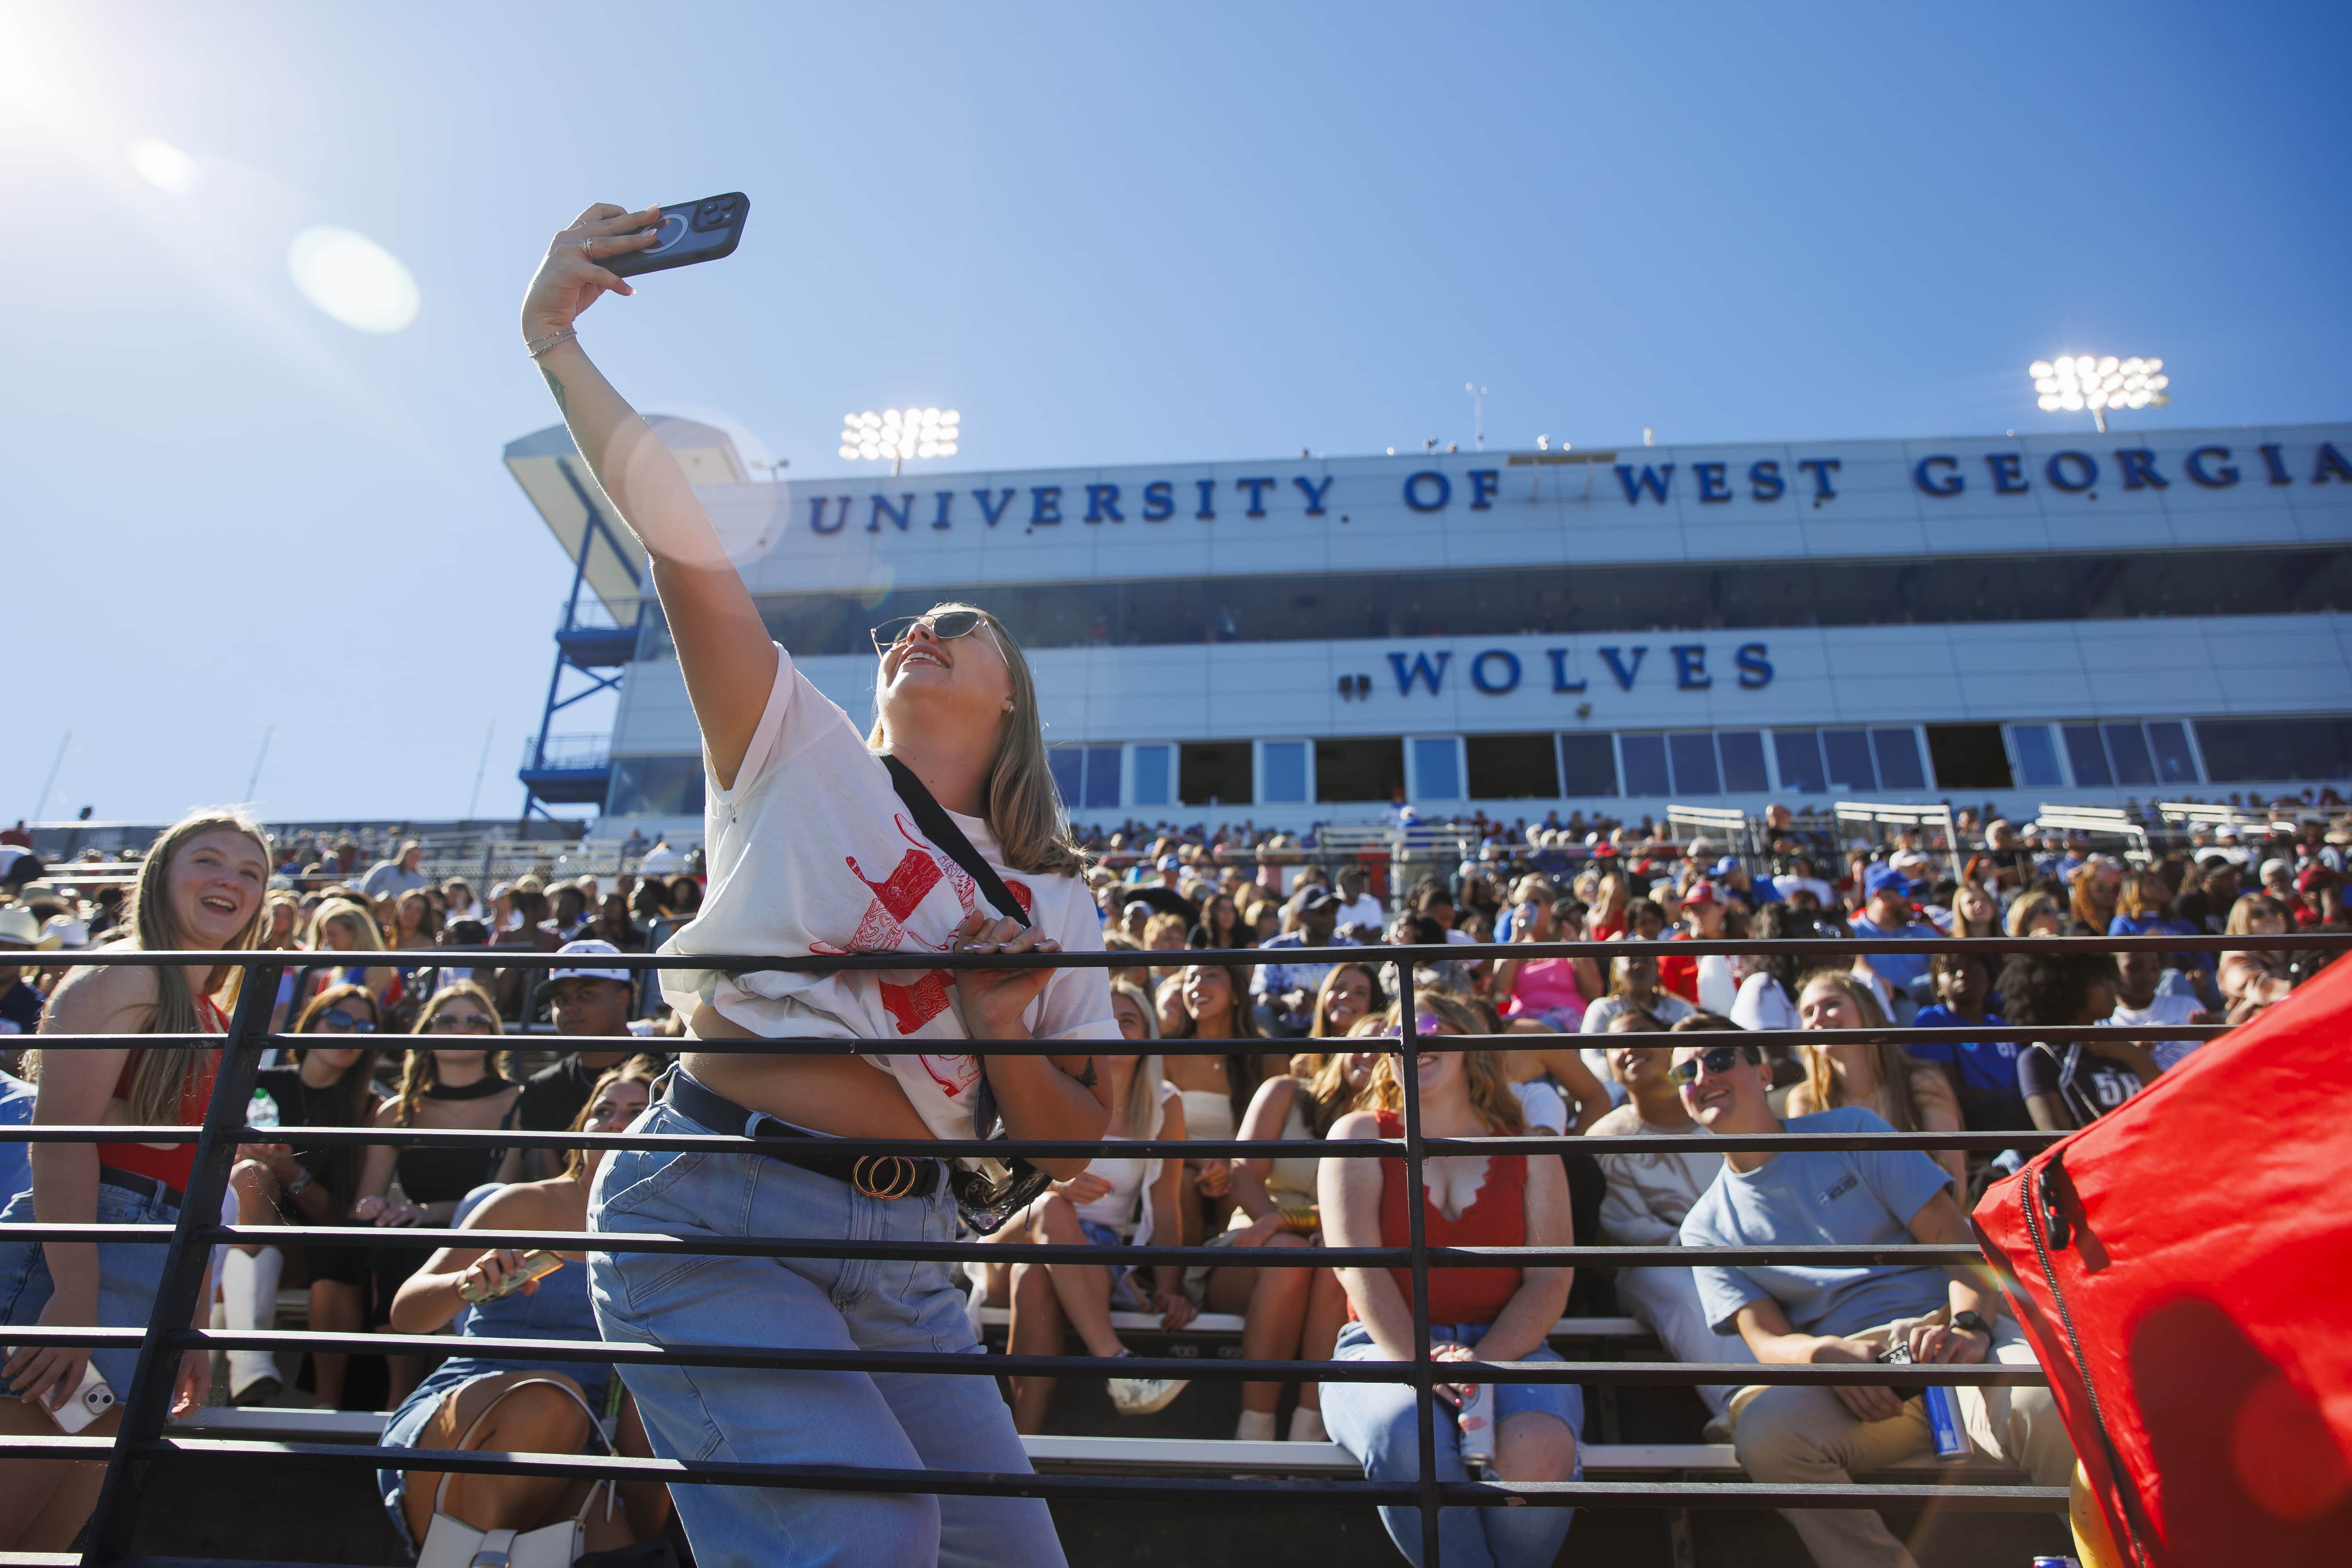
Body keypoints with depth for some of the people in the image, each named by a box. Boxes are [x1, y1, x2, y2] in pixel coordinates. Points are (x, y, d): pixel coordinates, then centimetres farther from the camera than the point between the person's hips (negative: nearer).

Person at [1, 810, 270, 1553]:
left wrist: (196, 1328, 19)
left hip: (162, 1271, 8)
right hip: (75, 1258, -8)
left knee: (60, 1520, 11)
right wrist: (76, 1294, -23)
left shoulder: (215, 1022, 20)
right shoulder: (125, 977, -5)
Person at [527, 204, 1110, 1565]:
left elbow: (1078, 1134, 12)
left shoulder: (1054, 900, 11)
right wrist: (557, 341, -9)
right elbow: (679, 537, -5)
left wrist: (1001, 1038, -6)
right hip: (714, 1208, -4)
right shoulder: (804, 757, 4)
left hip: (901, 1252, 5)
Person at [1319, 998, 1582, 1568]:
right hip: (1387, 1345, -1)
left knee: (1538, 1452, -31)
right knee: (1406, 1438, -35)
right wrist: (1416, 1361, -19)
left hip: (1506, 1346, 1)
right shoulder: (1361, 1136, 11)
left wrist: (1483, 1361, -15)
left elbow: (1551, 1277, 3)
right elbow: (1357, 1263, -3)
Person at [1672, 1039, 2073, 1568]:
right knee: (1765, 1429, -33)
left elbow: (1955, 1237, 4)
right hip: (1845, 1369, 1)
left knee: (2047, 1402, -36)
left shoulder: (1851, 1130, 12)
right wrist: (1827, 1354, -20)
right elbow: (1766, 1339, 4)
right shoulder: (1706, 1227, 14)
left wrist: (1969, 1327, -17)